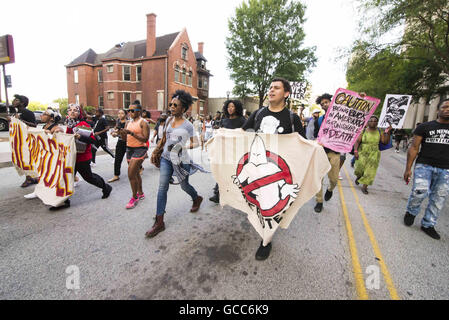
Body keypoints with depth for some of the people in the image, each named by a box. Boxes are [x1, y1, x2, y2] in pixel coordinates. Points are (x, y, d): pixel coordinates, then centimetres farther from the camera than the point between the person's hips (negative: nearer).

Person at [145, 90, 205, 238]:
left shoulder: (187, 125, -9)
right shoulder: (169, 120, 7)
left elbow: (195, 143, -8)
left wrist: (183, 146, -24)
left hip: (181, 160, -4)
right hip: (166, 158, 5)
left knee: (184, 185, 12)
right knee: (162, 186, -4)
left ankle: (197, 198, 47)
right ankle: (159, 222, 2)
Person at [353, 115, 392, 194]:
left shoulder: (379, 132, 3)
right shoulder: (363, 131, -3)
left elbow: (385, 142, -1)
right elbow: (357, 141, -6)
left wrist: (388, 132, -12)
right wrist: (355, 151, -18)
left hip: (373, 154, 2)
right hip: (362, 153, -2)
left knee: (370, 171, -2)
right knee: (360, 167, -11)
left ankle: (364, 187, 7)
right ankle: (358, 177, 25)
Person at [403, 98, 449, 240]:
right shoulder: (424, 127, 4)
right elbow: (414, 148, 1)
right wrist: (408, 168, -5)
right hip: (424, 165, -3)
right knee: (420, 191, -20)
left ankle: (428, 225, 18)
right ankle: (411, 212, 8)